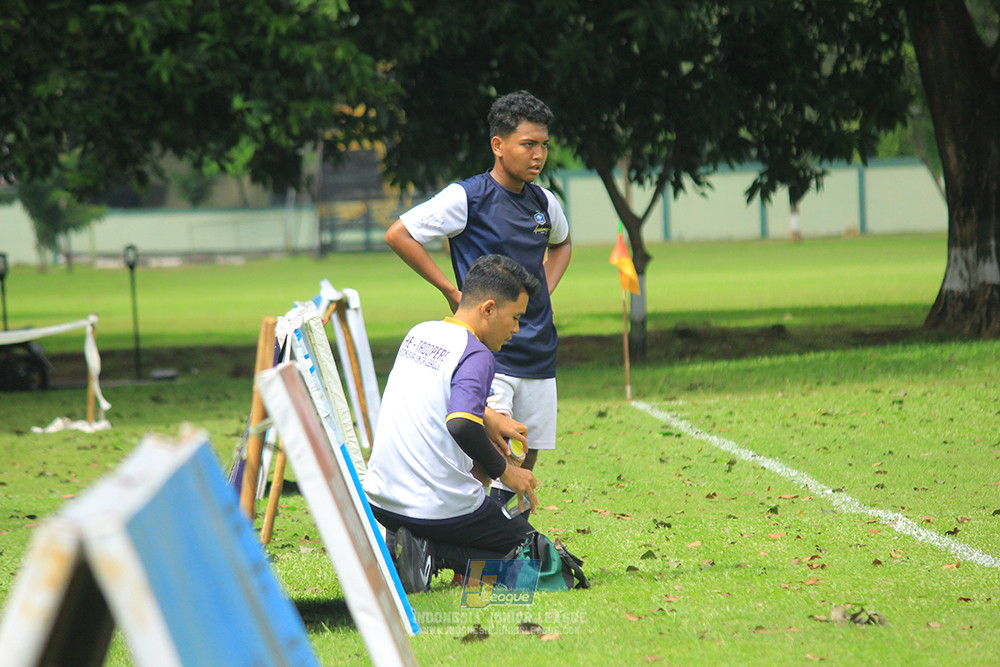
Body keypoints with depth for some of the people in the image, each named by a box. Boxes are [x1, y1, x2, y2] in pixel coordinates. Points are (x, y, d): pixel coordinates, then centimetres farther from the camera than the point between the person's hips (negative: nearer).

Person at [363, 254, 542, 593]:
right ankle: (431, 553, -11)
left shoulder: (418, 334, 11)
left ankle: (400, 545, 5)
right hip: (440, 509, -7)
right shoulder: (476, 355, -15)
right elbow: (462, 424, -30)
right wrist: (503, 470, -16)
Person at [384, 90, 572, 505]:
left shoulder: (543, 203, 10)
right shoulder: (468, 198, -9)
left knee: (527, 455, 8)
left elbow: (561, 244, 33)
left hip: (539, 352, 7)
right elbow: (398, 235, -8)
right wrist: (451, 290, -9)